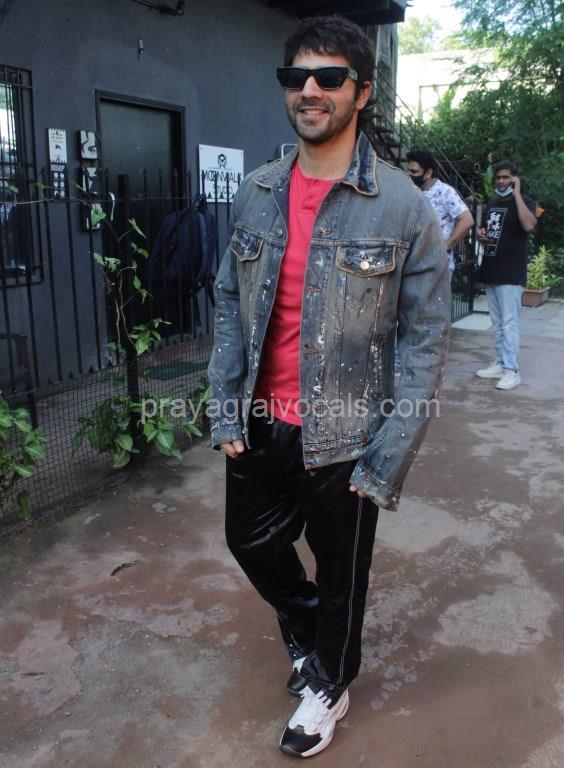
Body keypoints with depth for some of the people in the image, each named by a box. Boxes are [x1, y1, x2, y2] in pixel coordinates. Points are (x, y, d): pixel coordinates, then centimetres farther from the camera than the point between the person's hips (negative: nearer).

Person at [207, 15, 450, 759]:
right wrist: (225, 410, 1)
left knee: (340, 571, 15)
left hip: (341, 438, -4)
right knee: (252, 540, 21)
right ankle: (305, 626, 53)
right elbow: (231, 304, 7)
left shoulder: (403, 206, -12)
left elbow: (426, 342, -10)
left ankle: (329, 683, 44)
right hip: (259, 426, 5)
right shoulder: (256, 193, 2)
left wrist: (387, 461, -13)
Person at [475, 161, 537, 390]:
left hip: (511, 274, -7)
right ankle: (500, 364, 20)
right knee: (497, 323, 12)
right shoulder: (491, 203, 16)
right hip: (490, 271, 7)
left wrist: (516, 193, -20)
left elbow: (529, 225, -25)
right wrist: (481, 235, 4)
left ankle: (512, 371, -6)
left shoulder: (523, 201, -4)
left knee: (509, 323, -9)